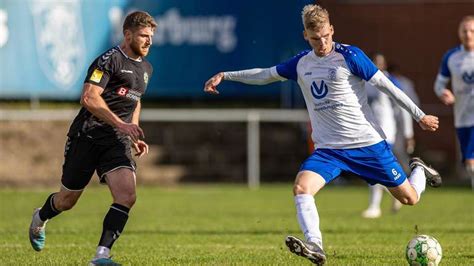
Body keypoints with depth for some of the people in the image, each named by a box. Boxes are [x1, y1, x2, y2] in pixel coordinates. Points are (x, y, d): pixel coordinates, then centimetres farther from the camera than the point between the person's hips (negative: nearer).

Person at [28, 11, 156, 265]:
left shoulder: (145, 68, 13)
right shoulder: (110, 59, -14)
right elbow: (89, 98, -25)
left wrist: (134, 136, 21)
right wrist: (121, 124, -29)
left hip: (117, 140, 6)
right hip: (87, 137, -6)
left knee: (127, 196, -19)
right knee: (67, 200, 9)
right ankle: (40, 219, 44)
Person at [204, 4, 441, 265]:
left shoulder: (349, 56, -9)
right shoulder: (301, 63, 5)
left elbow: (385, 85, -6)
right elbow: (266, 74, 20)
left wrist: (420, 116, -5)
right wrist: (225, 75, 17)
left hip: (368, 143, -3)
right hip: (328, 148, 4)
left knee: (409, 198, 3)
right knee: (301, 187, -24)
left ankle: (419, 170, 37)